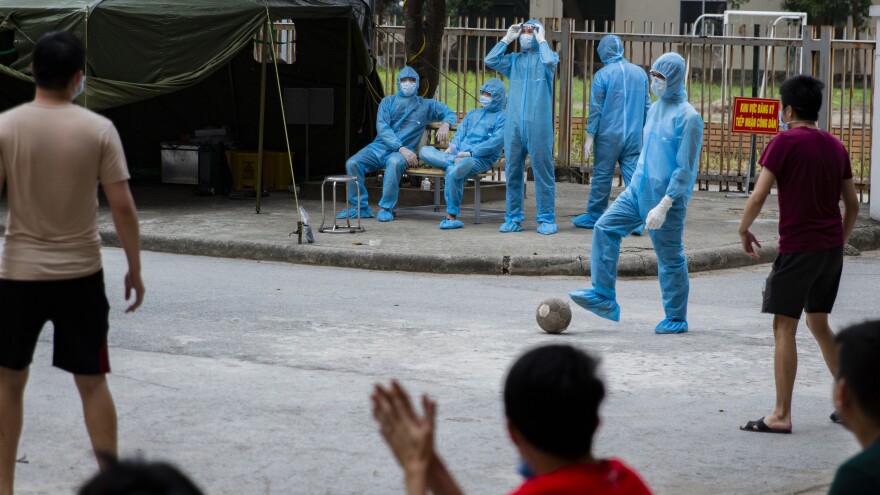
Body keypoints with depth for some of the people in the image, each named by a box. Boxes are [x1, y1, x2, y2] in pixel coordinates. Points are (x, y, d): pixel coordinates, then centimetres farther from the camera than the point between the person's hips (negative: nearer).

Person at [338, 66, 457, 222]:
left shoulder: (425, 105, 15)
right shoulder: (388, 102, 12)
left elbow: (450, 114, 20)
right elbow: (382, 128, -2)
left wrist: (445, 124, -7)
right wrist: (402, 148, -17)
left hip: (401, 152, -2)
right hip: (378, 146, 2)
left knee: (394, 162, -39)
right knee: (352, 163, -24)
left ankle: (386, 208, -30)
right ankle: (360, 207, -13)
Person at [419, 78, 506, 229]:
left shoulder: (502, 118, 6)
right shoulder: (473, 114, 28)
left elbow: (495, 142, -9)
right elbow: (460, 133, 19)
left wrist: (470, 153, -17)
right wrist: (452, 148, -4)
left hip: (481, 159, -7)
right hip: (458, 154, 7)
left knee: (454, 170, -39)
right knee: (425, 151, -15)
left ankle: (452, 215, -31)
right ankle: (454, 160, -34)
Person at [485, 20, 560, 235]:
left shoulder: (545, 56, 8)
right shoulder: (514, 60, 18)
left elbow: (550, 61, -16)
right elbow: (490, 60, 4)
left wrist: (541, 39, -3)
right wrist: (507, 38, 8)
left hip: (538, 125, -4)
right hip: (514, 124, 4)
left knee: (543, 170, -4)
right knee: (513, 171, 5)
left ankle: (546, 219, -1)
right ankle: (513, 218, 11)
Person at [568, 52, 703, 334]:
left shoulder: (687, 117, -14)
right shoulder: (655, 109, 12)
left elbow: (685, 170, -18)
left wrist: (663, 206, -22)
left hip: (667, 197, -8)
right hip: (638, 189, 8)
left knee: (670, 258, 1)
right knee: (606, 228, -3)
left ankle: (677, 319, 14)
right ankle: (603, 297, -1)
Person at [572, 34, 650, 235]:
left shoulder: (603, 75, -8)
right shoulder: (640, 73, 6)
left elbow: (596, 108, -6)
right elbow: (647, 106, 13)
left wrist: (590, 136, -1)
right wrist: (643, 130, 23)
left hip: (608, 135, -3)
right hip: (634, 136, 3)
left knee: (602, 175, 7)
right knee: (633, 175, 1)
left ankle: (594, 216, 17)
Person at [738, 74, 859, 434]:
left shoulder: (785, 142, -10)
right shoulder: (835, 146, 10)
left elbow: (758, 196, -15)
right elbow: (853, 206, 14)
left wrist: (744, 230, 1)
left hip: (797, 248, -7)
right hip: (831, 247, 7)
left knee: (784, 328, -3)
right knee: (818, 323, 20)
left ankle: (781, 415, -5)